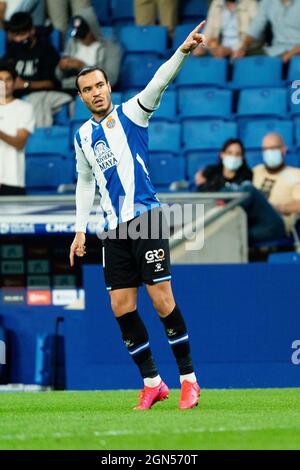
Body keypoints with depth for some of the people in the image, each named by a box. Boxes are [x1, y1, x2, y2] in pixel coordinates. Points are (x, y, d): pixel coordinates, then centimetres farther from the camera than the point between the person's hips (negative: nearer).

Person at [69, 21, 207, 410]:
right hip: (114, 229, 5)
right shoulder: (82, 136, 14)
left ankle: (188, 380, -1)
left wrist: (182, 51, -33)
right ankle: (151, 383, 10)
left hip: (145, 218, -5)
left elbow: (159, 82, -17)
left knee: (161, 299, -10)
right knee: (121, 308, 1)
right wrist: (80, 229, 19)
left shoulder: (129, 114, -1)